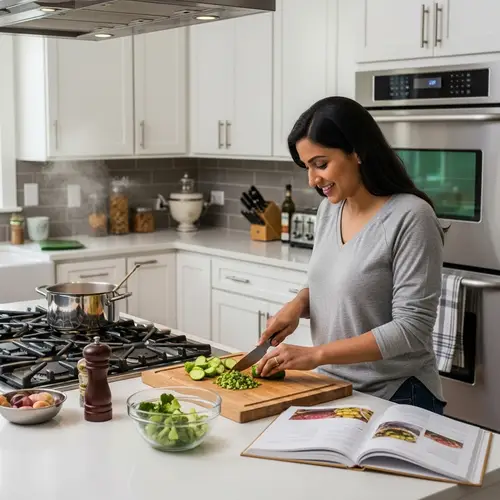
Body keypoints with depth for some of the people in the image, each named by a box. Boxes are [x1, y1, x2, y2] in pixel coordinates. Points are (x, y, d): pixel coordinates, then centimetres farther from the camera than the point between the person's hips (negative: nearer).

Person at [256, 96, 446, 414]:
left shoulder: (410, 217, -21)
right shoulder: (329, 209, 1)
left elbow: (412, 328, -23)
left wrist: (315, 354, -25)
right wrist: (299, 303, -6)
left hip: (395, 397, -7)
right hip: (331, 388, 7)